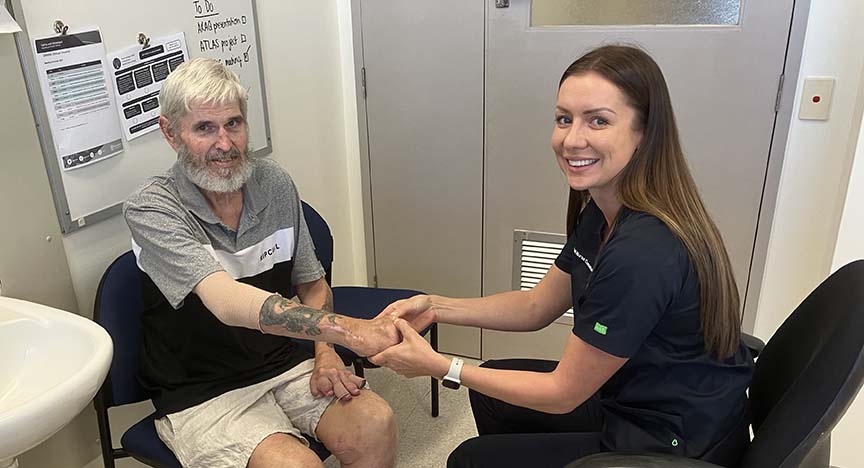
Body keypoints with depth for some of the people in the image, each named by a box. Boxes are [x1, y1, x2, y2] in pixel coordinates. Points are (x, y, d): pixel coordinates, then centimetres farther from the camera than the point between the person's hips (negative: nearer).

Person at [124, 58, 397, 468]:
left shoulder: (274, 183, 1)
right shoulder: (150, 209, -16)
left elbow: (312, 284, 11)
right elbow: (227, 302, -31)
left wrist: (326, 354, -6)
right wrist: (345, 329, -40)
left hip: (284, 365, 4)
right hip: (200, 394, -4)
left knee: (375, 425, -20)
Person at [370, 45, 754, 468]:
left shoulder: (642, 255, -33)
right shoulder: (602, 211, -4)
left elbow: (563, 393, -23)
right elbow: (537, 307, 6)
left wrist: (439, 367, -17)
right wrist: (435, 307, -4)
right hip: (639, 396, 8)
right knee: (492, 392, 20)